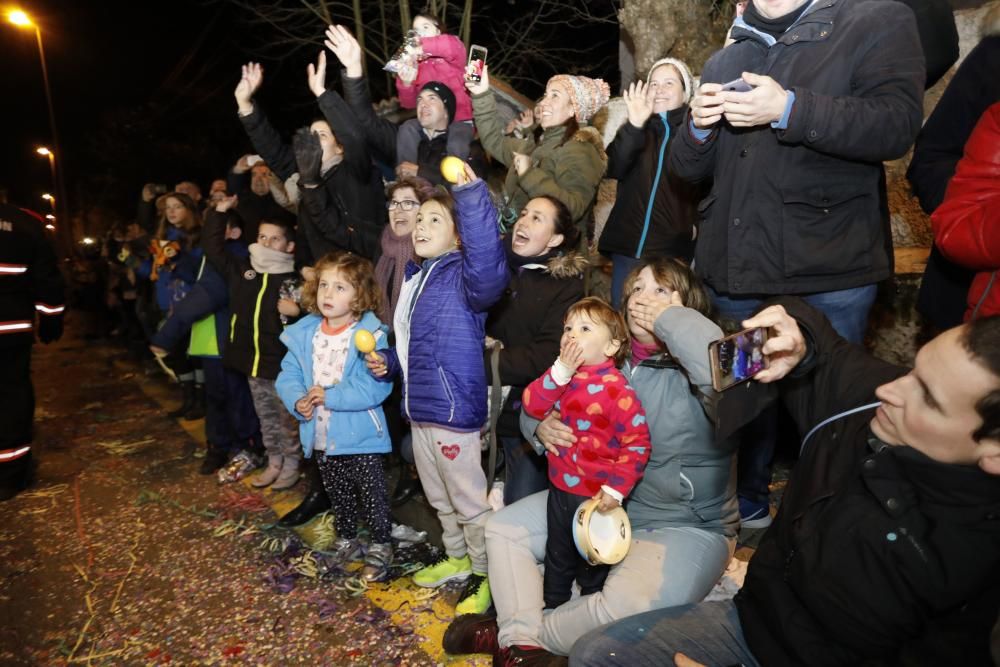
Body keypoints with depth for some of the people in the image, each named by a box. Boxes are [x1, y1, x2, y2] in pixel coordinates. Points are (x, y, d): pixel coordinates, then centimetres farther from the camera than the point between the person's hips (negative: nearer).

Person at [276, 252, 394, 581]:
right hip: (321, 437, 6)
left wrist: (330, 396, -28)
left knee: (371, 495, 11)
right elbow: (288, 376, 1)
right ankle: (346, 541, 47)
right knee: (337, 495, 25)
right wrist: (297, 400, -18)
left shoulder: (371, 334, -20)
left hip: (359, 436, -6)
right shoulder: (303, 334, 0)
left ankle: (380, 547, 33)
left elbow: (375, 387, -27)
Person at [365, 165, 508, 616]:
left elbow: (488, 271, -41)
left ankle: (485, 574, 27)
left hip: (454, 407, -9)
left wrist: (471, 195, -45)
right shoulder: (414, 278, 13)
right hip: (418, 407, 10)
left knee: (469, 500, 7)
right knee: (438, 498, 24)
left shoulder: (462, 276, -14)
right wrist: (388, 362, 8)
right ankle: (457, 558, 44)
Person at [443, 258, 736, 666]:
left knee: (626, 609, -31)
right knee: (503, 528, 6)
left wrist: (671, 317, -28)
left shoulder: (692, 374, -18)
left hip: (686, 526, -6)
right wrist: (541, 426, -17)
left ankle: (532, 633, -2)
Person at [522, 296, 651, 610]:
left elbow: (637, 444, -21)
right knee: (557, 558, 27)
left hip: (595, 496, -7)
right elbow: (532, 406, -10)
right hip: (560, 487, 7)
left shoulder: (617, 389, -22)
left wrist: (616, 489, -22)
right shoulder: (563, 376, 0)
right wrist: (560, 372, -20)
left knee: (592, 567, 16)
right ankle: (552, 610, 48)